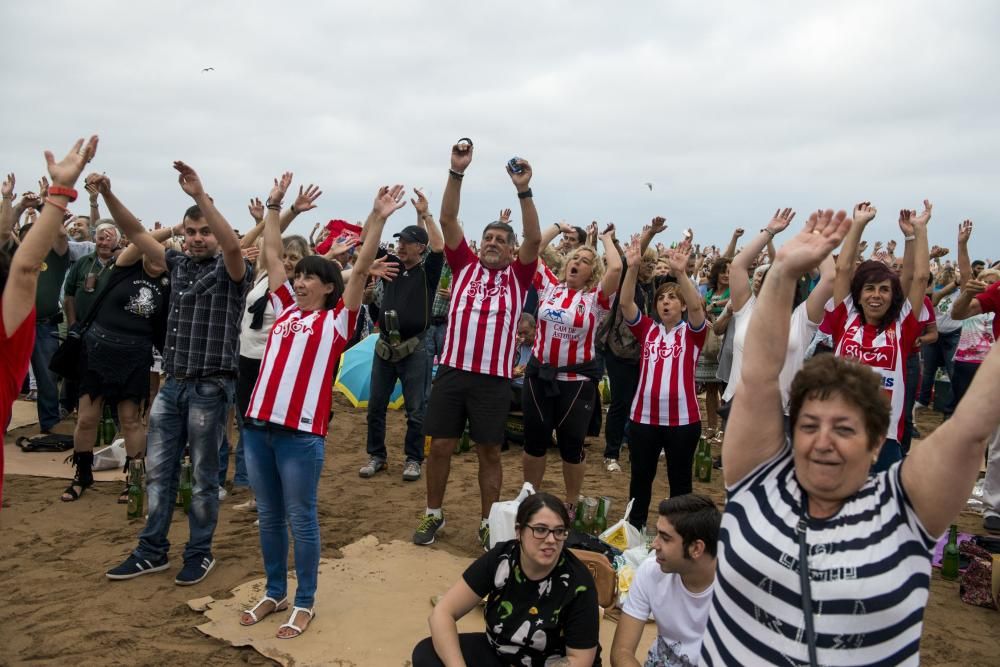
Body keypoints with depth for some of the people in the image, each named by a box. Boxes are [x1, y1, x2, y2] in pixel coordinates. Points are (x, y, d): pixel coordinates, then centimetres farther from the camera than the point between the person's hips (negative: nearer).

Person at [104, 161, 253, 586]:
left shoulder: (230, 271, -6)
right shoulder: (179, 264, 10)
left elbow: (233, 245, -29)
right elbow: (136, 233, 10)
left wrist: (200, 195, -36)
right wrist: (107, 194, -5)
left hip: (211, 386, -6)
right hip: (172, 383, 6)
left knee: (203, 476, 5)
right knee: (158, 470, 11)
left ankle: (200, 554, 19)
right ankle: (152, 551, 24)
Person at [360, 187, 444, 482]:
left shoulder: (427, 271, -4)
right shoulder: (391, 264, 7)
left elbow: (439, 247, -20)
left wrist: (425, 214, -20)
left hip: (413, 349, -4)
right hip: (384, 346, 4)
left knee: (415, 410, 3)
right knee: (376, 406, 10)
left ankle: (413, 459, 16)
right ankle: (376, 456, 24)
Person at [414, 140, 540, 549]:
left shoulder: (517, 276, 7)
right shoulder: (464, 266, 9)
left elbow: (534, 239, -7)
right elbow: (448, 219, 1)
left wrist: (523, 191, -16)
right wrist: (456, 172, -8)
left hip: (495, 378, -1)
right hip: (452, 371, 1)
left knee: (490, 452, 8)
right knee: (440, 446, 7)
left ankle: (488, 523, 22)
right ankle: (433, 515, 26)